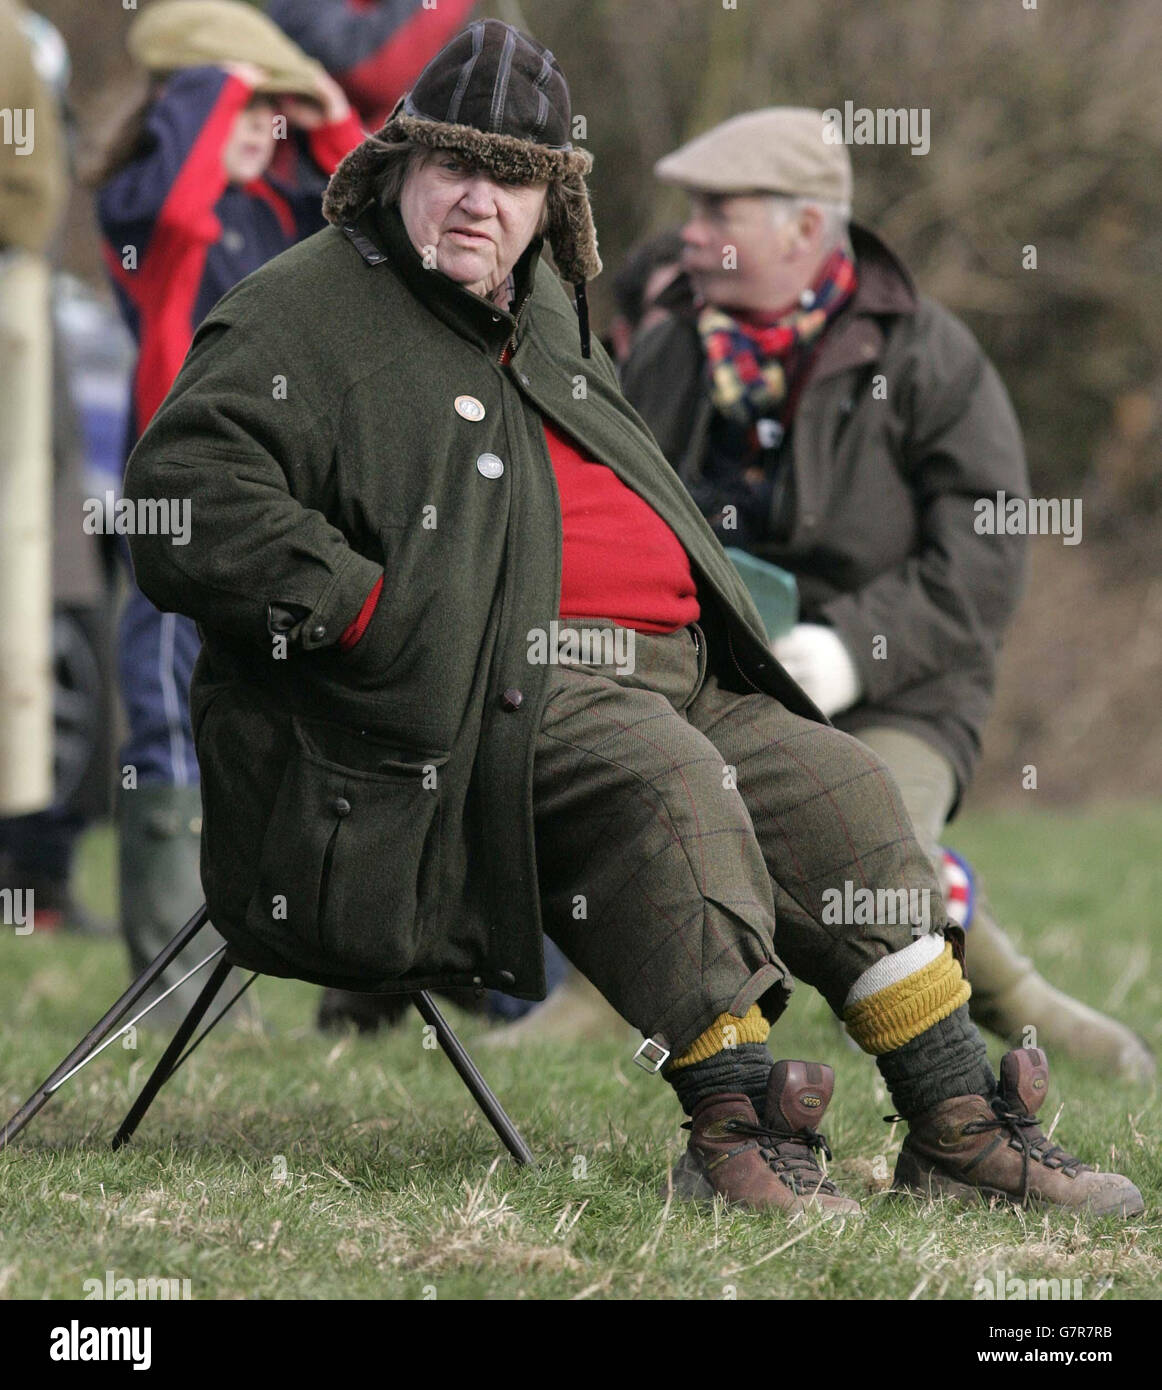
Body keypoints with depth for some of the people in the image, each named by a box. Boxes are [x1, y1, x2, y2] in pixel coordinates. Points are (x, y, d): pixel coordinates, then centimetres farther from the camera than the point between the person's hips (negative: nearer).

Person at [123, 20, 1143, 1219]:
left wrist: (700, 623, 22)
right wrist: (370, 611, -20)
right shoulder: (301, 315, -2)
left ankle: (957, 1120, -1)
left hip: (664, 672, 9)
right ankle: (733, 1124, -36)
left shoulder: (545, 315, 25)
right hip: (489, 692, -9)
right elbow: (186, 491, -16)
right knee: (670, 780, -32)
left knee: (833, 783, -2)